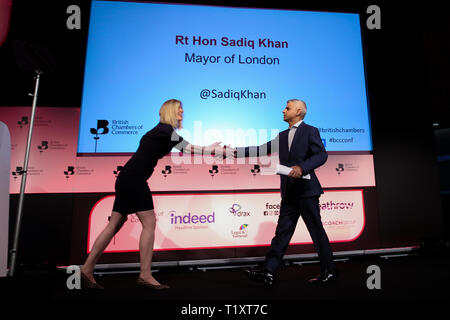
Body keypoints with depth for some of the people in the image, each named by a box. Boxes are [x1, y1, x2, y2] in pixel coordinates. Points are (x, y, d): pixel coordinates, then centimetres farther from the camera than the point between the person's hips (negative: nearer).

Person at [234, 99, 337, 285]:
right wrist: (237, 152, 9)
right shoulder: (283, 136, 19)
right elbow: (263, 149, 15)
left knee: (316, 230, 4)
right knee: (282, 231, 7)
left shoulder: (310, 131, -1)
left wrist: (302, 167, -25)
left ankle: (329, 270, 23)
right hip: (289, 192, 7)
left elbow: (322, 155, -10)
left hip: (306, 189, -6)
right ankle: (268, 272, 10)